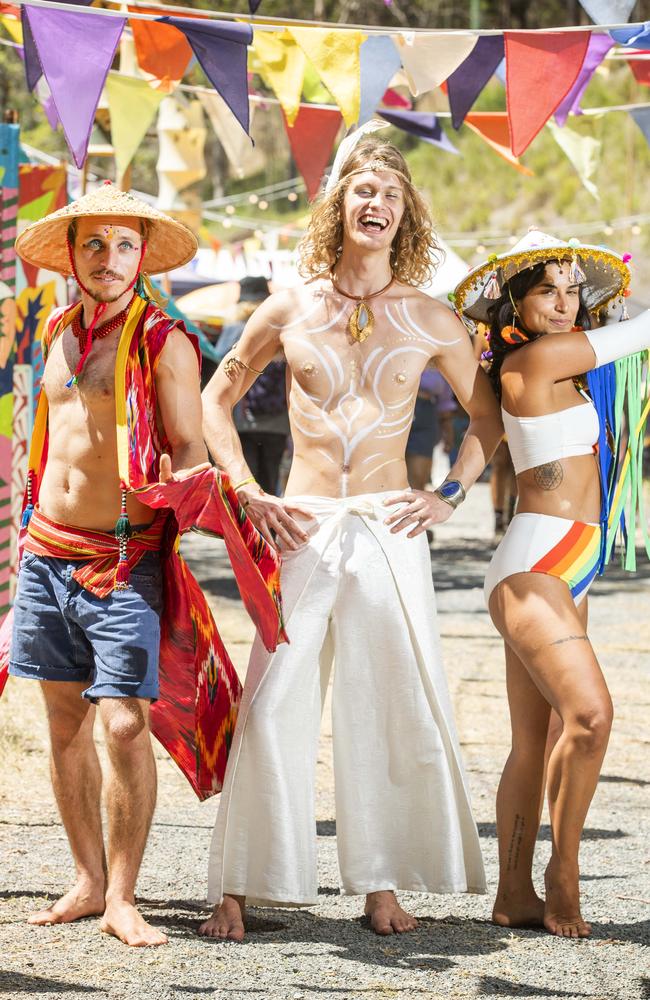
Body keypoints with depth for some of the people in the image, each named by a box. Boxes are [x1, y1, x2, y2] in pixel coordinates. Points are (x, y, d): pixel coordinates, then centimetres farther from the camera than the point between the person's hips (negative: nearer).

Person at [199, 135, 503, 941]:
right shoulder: (290, 309, 5)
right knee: (271, 708, -6)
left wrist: (449, 495, 5)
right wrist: (247, 493, 4)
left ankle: (381, 884, 10)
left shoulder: (429, 320, 6)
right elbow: (216, 398, 15)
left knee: (395, 707, 0)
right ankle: (241, 888, -2)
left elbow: (488, 415, 18)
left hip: (387, 530, 1)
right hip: (302, 528, -1)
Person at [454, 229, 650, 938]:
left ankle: (514, 894, 12)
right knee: (588, 711, -24)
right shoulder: (534, 358, -9)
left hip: (563, 573, 10)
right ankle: (562, 872, -14)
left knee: (535, 743, 9)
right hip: (533, 566, -10)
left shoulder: (558, 365, 16)